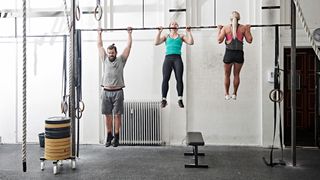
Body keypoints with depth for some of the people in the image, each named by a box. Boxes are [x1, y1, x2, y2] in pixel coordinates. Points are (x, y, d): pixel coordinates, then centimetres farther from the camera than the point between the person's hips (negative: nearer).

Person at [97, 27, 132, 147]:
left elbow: (128, 46, 5)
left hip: (118, 92, -2)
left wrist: (129, 33, 11)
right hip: (106, 92, 3)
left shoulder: (121, 60, 4)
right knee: (107, 115, 8)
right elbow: (99, 45, 18)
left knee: (117, 115, 1)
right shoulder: (105, 59, 11)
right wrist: (99, 33, 23)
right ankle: (109, 136, 19)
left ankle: (116, 137, 9)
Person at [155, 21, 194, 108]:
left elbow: (190, 42, 5)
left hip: (177, 58, 0)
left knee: (179, 79, -10)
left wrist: (189, 32, 5)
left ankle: (180, 99, -2)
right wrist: (159, 32, 4)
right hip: (168, 58, 0)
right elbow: (156, 43, 7)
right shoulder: (166, 36, 20)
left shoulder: (181, 36, 19)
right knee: (165, 79, -10)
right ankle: (164, 99, -5)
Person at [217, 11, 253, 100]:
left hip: (229, 53, -1)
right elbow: (249, 40, 1)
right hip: (239, 54, 1)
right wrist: (248, 29, 12)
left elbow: (219, 40, -6)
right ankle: (234, 94, 20)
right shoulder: (243, 28, -1)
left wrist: (219, 30, 5)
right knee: (236, 75, 13)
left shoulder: (225, 28, -3)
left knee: (227, 75, 12)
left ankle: (227, 94, 17)